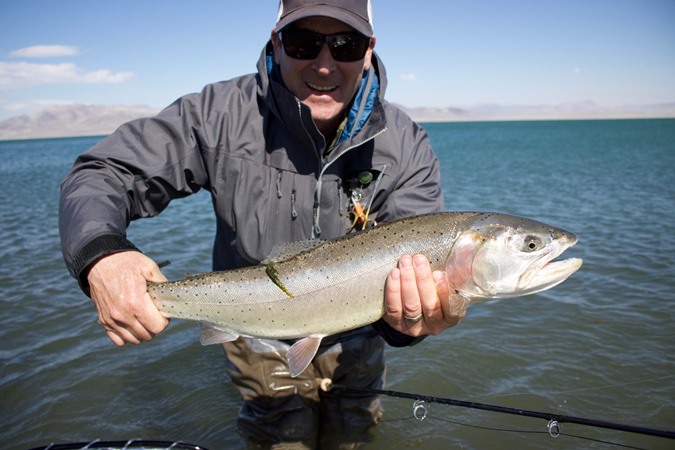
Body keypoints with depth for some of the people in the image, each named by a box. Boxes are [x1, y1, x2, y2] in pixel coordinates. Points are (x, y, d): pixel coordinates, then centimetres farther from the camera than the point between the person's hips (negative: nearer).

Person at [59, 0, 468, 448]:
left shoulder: (407, 147, -19)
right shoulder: (223, 114, -23)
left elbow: (413, 267, -25)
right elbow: (100, 175, -19)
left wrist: (408, 316, -50)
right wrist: (100, 254, -42)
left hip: (353, 343, 2)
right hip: (261, 339, -1)